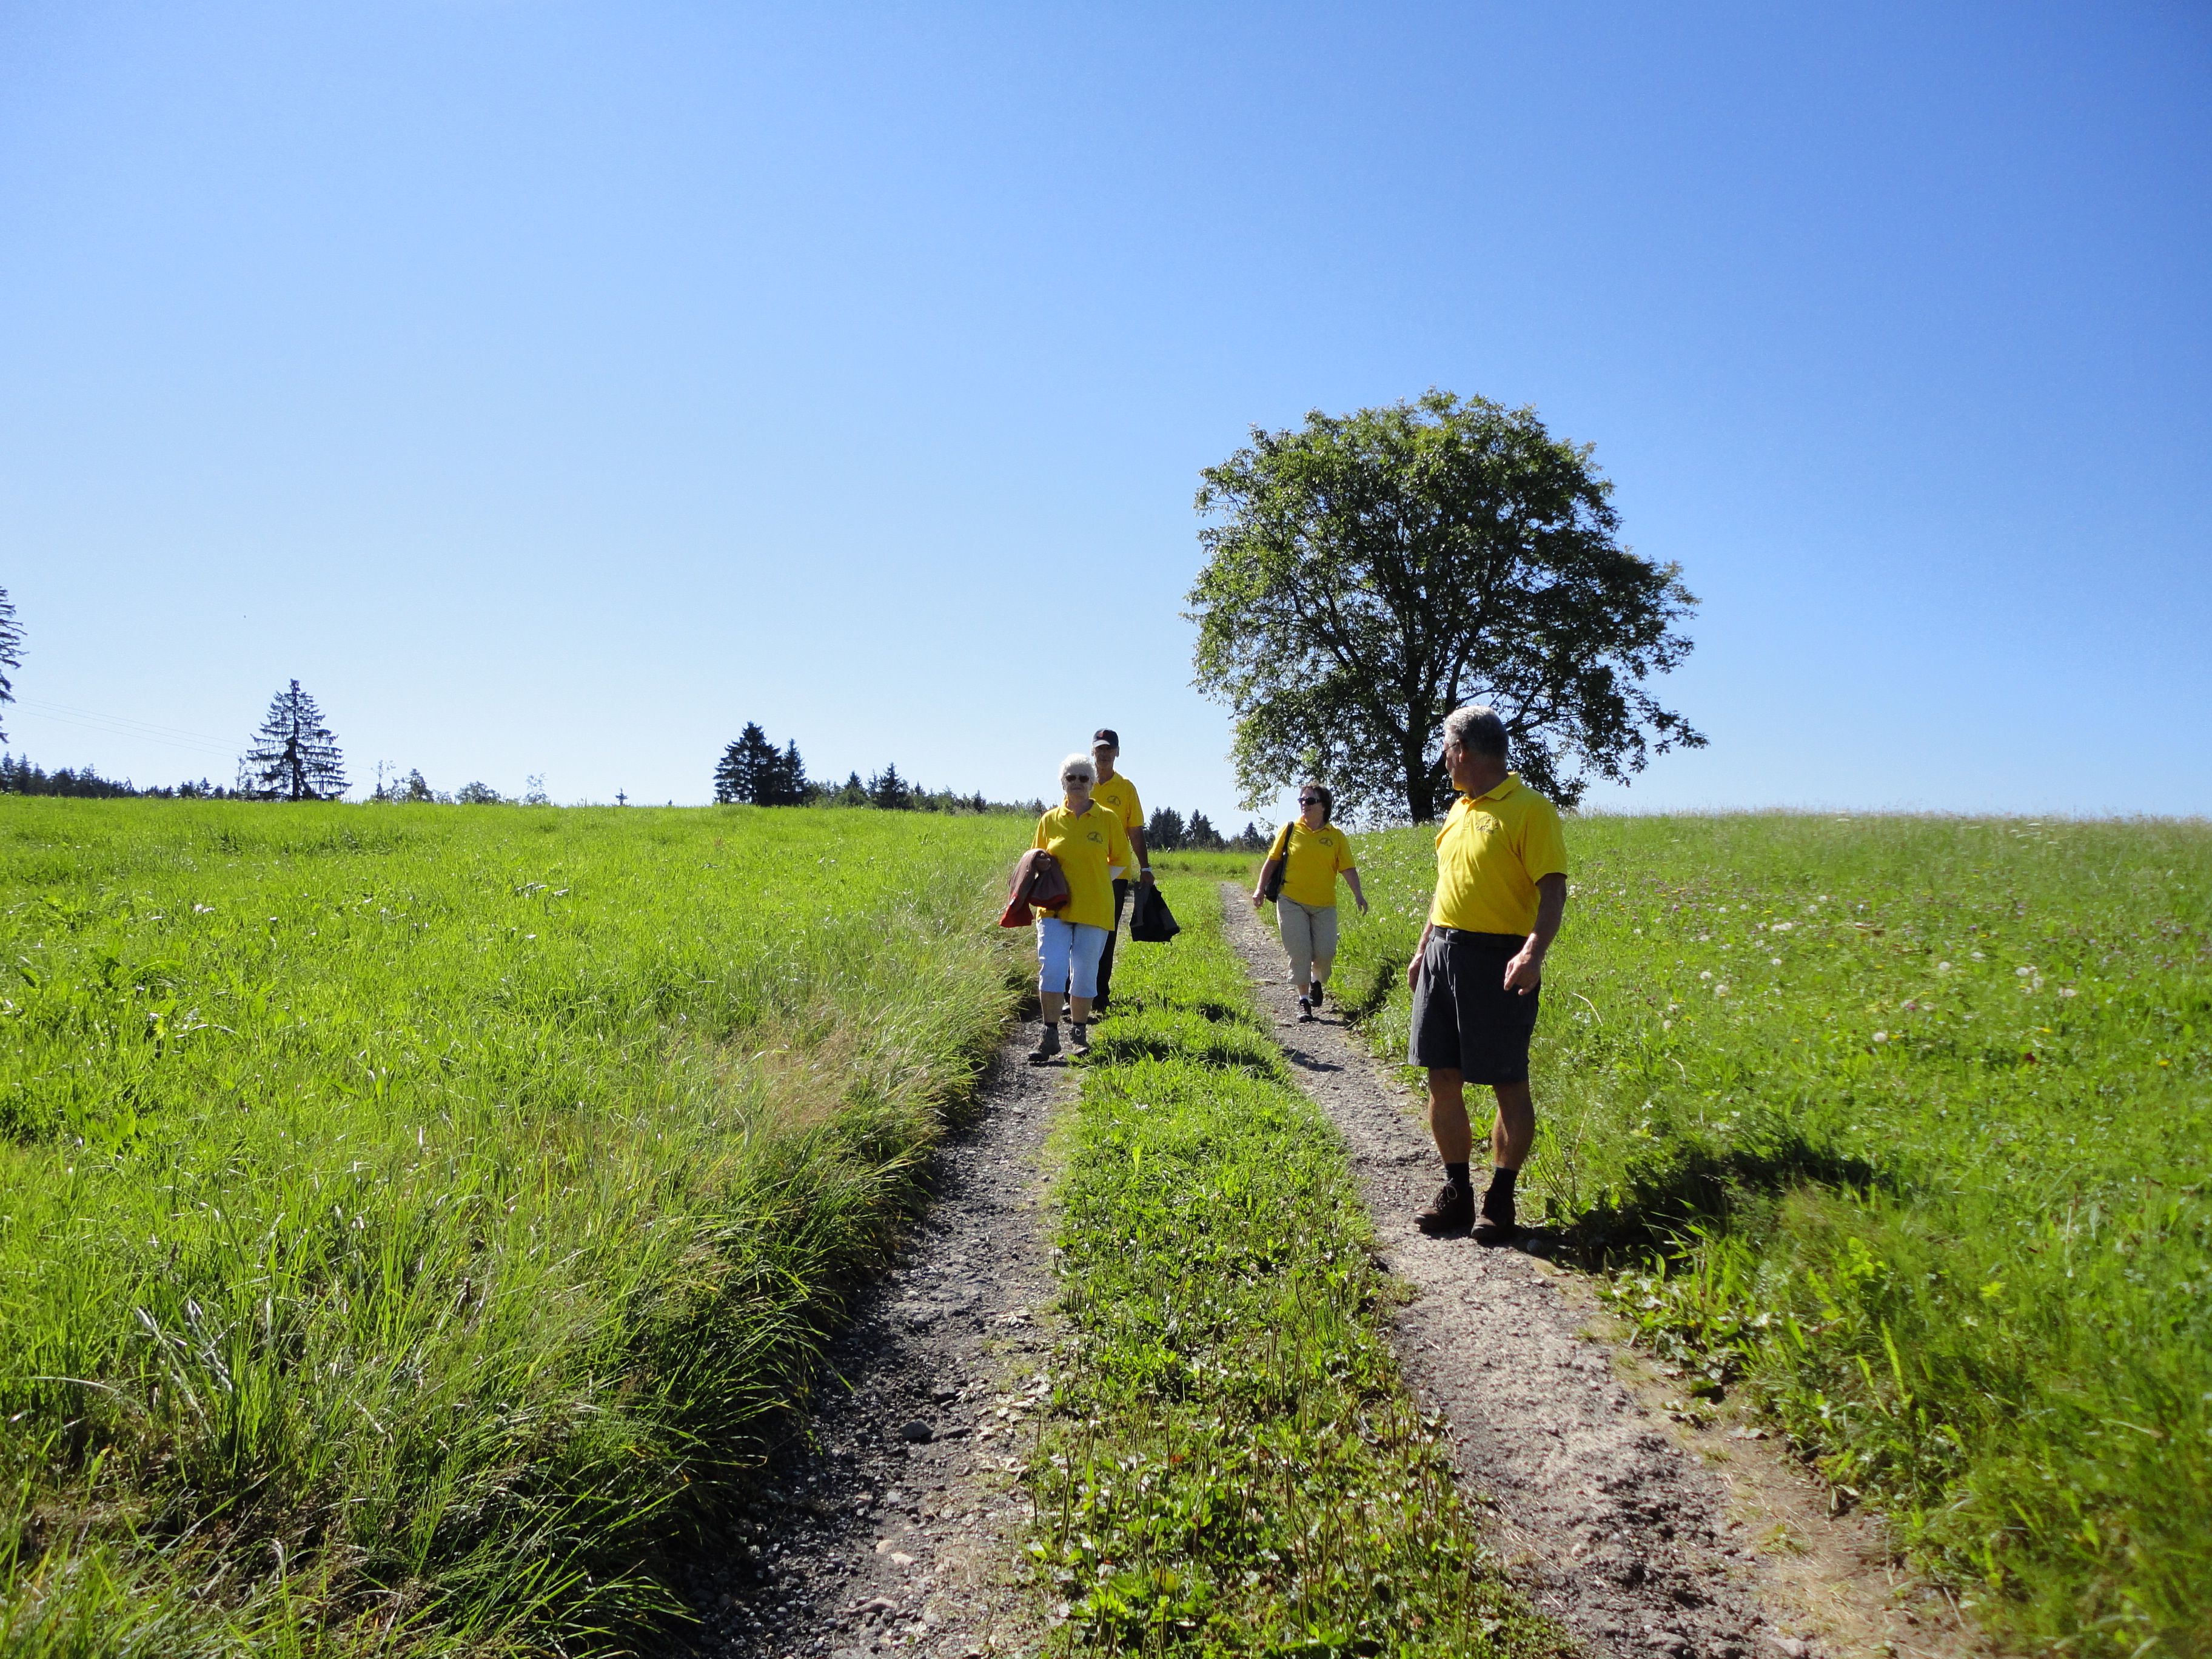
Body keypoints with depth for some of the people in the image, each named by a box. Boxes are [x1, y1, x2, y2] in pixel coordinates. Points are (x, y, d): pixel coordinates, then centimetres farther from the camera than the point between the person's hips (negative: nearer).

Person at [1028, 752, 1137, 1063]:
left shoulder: (1107, 819, 3)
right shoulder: (1049, 820, 7)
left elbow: (1121, 862, 11)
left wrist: (1096, 882, -2)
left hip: (1093, 909, 0)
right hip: (1055, 907, 1)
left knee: (1085, 974, 5)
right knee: (1051, 969, -11)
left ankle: (1080, 1034, 20)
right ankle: (1050, 1035, -4)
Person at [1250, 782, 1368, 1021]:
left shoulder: (1336, 836, 2)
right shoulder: (1290, 829, 3)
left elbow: (1348, 869, 0)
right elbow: (1273, 860, 8)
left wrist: (1358, 894, -14)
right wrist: (1261, 888, 2)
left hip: (1324, 905, 1)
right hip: (1292, 902, -1)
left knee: (1325, 952, -3)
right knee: (1300, 952, -5)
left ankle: (1317, 980, 30)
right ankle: (1303, 1000, 6)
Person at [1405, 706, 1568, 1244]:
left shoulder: (1529, 809, -9)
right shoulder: (1459, 810, 17)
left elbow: (1553, 889, -15)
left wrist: (1536, 951, -29)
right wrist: (1423, 947, 23)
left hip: (1497, 961, -8)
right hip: (1443, 953, 8)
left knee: (1509, 1083, 1)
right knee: (1443, 1078, 8)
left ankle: (1500, 1202, 11)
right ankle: (1457, 1193, 20)